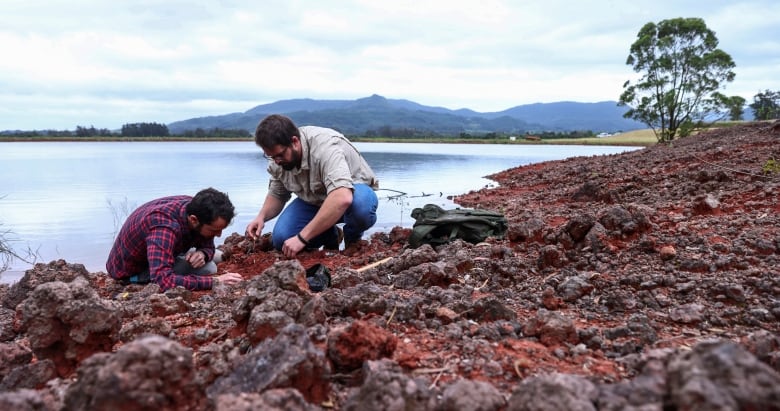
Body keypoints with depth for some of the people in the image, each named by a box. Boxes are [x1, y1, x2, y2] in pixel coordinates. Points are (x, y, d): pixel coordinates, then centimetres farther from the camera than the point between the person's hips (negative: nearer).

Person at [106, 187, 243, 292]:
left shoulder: (197, 208, -20)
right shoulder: (165, 226, -42)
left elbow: (208, 246, -3)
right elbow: (163, 281, -52)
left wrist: (203, 254, -28)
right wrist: (214, 281, -49)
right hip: (130, 269, -7)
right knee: (207, 268, -24)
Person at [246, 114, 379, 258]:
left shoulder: (325, 147, -35)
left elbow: (342, 198, -48)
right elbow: (276, 195, 3)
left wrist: (302, 238, -47)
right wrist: (261, 217, -19)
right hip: (313, 201, 6)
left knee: (360, 205, -41)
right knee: (281, 239, -17)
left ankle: (354, 238, -6)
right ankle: (332, 236, 10)